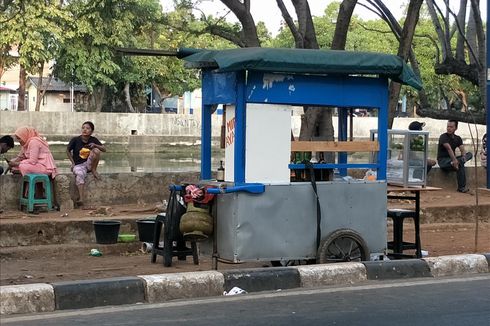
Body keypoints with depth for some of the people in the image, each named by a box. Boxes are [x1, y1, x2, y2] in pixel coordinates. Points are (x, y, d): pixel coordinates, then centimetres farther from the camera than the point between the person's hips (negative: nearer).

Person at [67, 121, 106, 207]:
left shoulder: (93, 140, 0)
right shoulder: (75, 140, -5)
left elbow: (104, 149, -3)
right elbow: (68, 151, 7)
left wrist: (95, 145, -21)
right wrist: (73, 163, 2)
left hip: (89, 164, 2)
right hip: (78, 165, -2)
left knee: (96, 150, -24)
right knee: (80, 174, -37)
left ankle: (94, 170, -6)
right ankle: (81, 199, -44)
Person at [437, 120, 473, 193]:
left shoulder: (458, 138, 10)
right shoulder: (443, 137, -11)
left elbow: (462, 150, -3)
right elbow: (449, 148, -26)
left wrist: (464, 157, -26)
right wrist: (454, 160, -39)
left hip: (452, 159, 7)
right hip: (443, 160, -7)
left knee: (470, 154, -6)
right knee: (460, 164, -33)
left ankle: (459, 161, -26)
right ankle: (461, 187, -32)